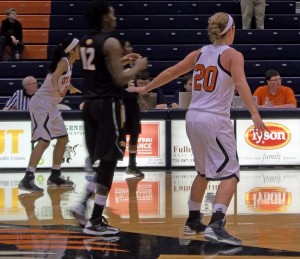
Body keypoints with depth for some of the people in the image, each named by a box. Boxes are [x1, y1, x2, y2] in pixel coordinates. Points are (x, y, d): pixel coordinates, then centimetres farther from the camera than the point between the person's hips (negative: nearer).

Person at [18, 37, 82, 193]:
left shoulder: (69, 63, 15)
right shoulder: (64, 62, -12)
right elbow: (54, 78, -29)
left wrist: (71, 88, 54)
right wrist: (56, 89, -48)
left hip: (51, 106, 10)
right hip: (41, 104, -10)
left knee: (63, 138, 14)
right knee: (44, 141, -20)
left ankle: (55, 176, 22)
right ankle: (27, 179, -25)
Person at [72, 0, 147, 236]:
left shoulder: (85, 42, 12)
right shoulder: (111, 43, -14)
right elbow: (119, 80, -17)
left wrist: (122, 62, 25)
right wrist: (137, 68, 0)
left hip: (91, 103, 8)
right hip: (109, 104, -8)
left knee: (103, 160, 18)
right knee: (108, 162, -3)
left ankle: (84, 204, 6)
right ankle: (96, 221, -3)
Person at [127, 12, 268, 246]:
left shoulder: (199, 54, 12)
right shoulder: (232, 55, -5)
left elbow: (170, 73, 19)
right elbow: (241, 84, -21)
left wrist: (144, 89, 32)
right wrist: (255, 114, -30)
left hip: (193, 118, 7)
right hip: (215, 120, -7)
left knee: (204, 172, 24)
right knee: (230, 174, -7)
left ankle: (193, 221, 31)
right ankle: (216, 225, -24)